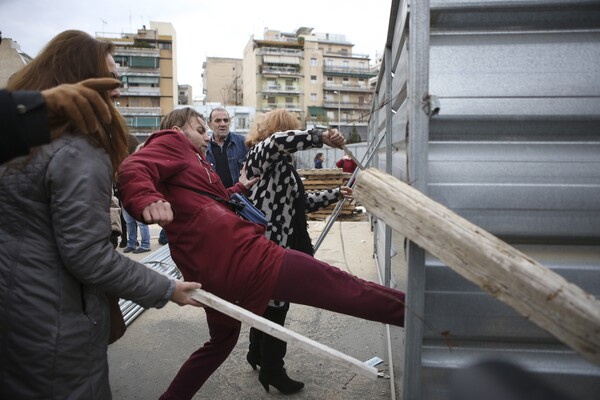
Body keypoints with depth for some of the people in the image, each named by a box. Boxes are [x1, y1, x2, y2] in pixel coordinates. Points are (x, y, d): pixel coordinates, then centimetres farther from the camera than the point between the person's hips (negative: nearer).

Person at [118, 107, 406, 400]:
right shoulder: (171, 142, 3)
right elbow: (132, 170, -18)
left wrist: (240, 188, 34)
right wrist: (149, 200, -37)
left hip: (212, 273, 11)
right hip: (241, 256, -10)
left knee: (222, 339, 34)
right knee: (342, 287, -9)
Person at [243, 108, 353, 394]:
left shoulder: (281, 163, 17)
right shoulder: (262, 155, -12)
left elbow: (301, 202, 20)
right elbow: (282, 139, -37)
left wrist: (335, 194, 19)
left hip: (282, 243, 10)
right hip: (270, 244, -10)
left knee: (268, 302, 22)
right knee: (274, 305, 3)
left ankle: (258, 353, 41)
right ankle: (271, 369, 21)